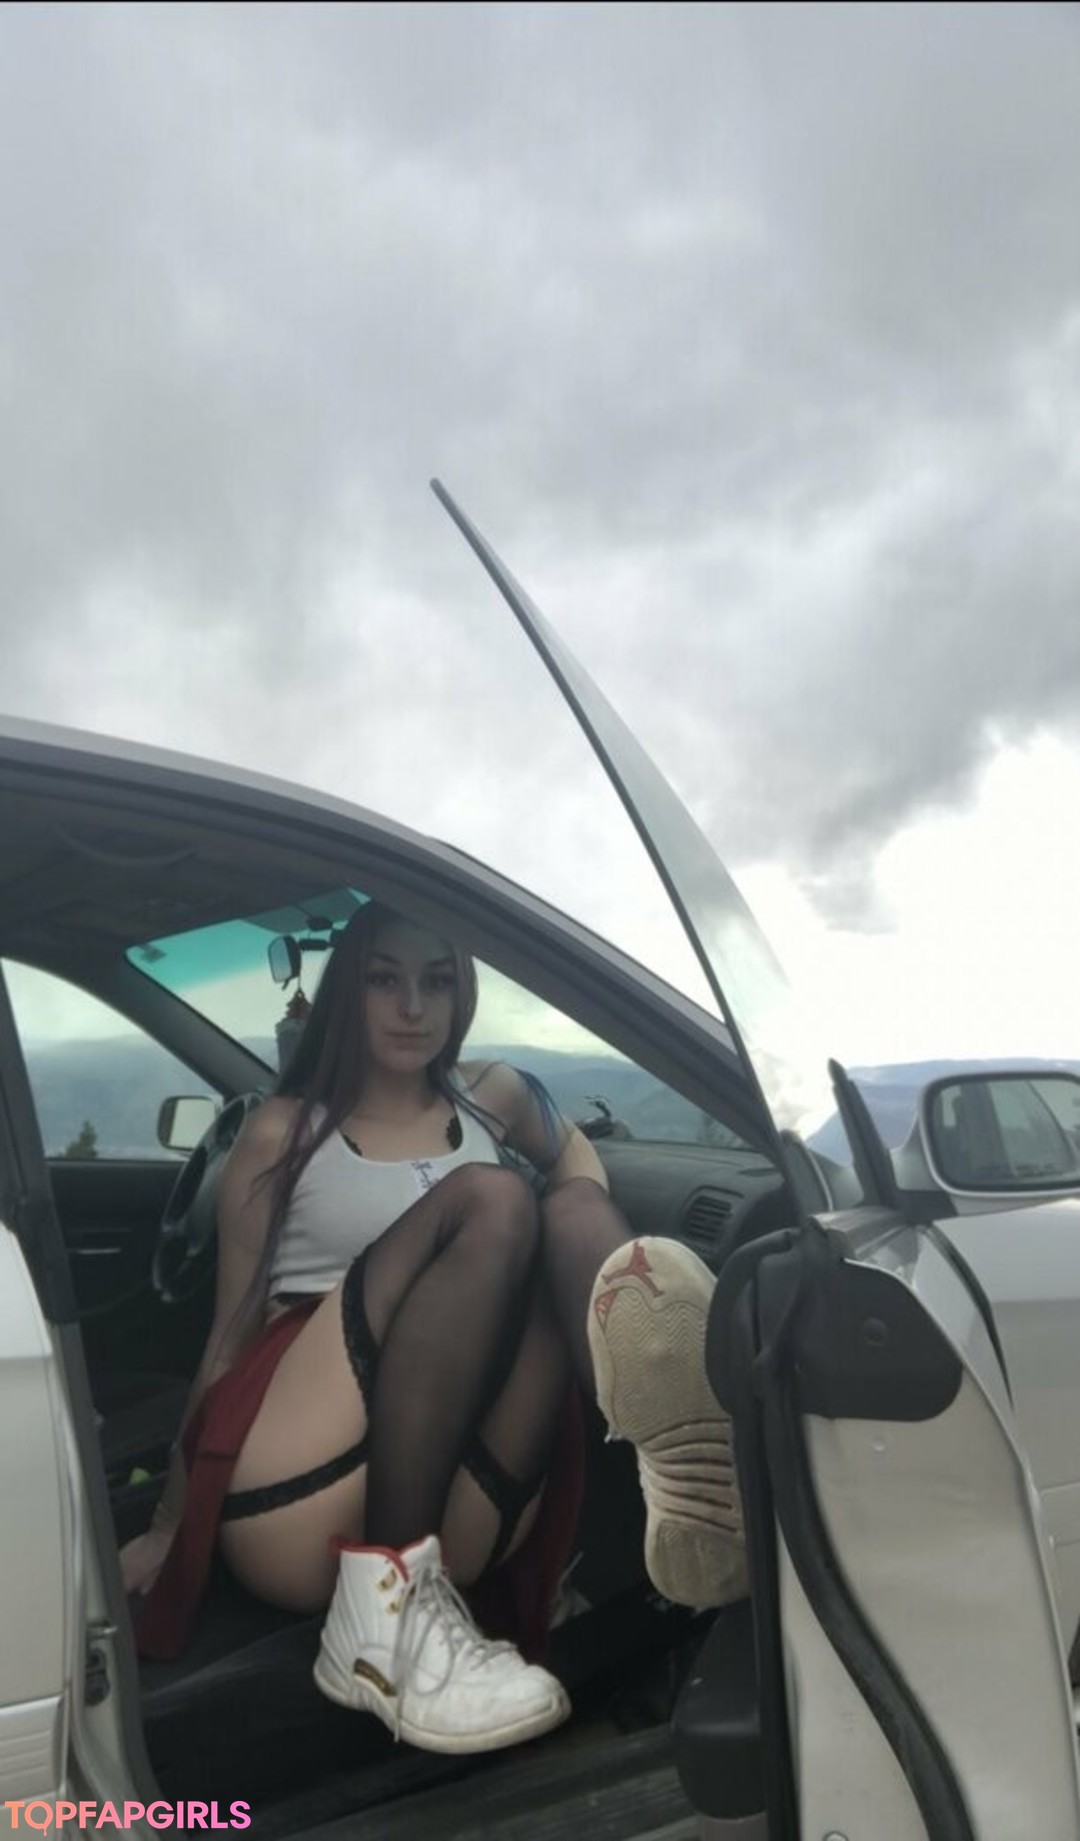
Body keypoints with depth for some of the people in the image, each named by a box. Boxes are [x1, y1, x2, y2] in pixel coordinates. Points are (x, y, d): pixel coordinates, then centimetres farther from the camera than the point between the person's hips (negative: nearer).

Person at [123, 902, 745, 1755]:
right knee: (488, 1199, -23)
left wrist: (593, 1249, 12)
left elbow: (575, 1152, 34)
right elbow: (229, 1335, 10)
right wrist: (168, 1528, 9)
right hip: (295, 1503, -3)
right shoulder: (283, 1134, 8)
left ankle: (679, 1458, -47)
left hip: (450, 1522, 3)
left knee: (571, 1209, -16)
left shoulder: (492, 1098, 16)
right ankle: (381, 1610, -31)